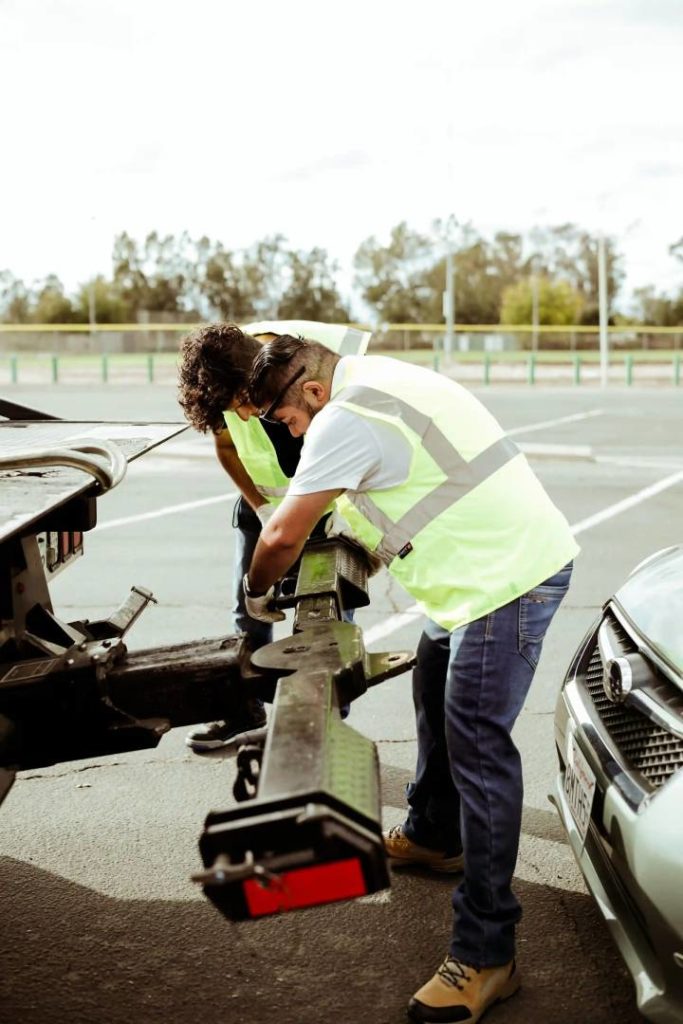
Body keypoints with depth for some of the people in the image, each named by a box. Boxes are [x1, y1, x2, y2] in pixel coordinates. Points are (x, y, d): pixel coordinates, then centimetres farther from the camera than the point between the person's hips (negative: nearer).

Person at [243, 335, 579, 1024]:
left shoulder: (344, 420, -16)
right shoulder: (376, 380, 15)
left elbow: (282, 536, -10)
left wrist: (256, 591, 9)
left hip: (507, 575, -11)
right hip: (491, 564, 11)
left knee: (476, 746, -11)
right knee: (435, 693, 24)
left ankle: (485, 955, -5)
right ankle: (433, 837, 45)